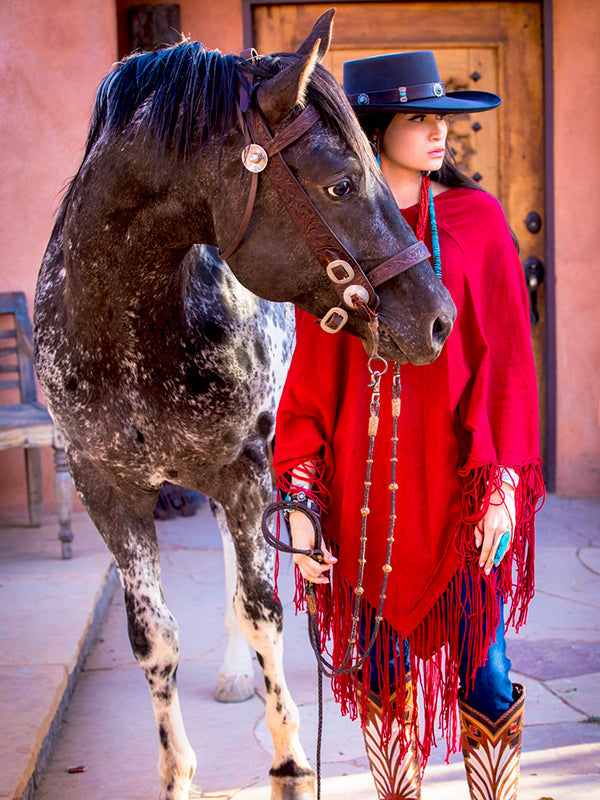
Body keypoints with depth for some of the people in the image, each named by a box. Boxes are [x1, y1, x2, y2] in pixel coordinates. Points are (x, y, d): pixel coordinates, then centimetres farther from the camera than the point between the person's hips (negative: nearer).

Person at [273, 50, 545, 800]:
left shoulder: (477, 219, 1)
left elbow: (508, 359, -1)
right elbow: (311, 372, 3)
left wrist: (504, 484, -9)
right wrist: (300, 497, -3)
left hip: (460, 473, -1)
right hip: (365, 482, 2)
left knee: (482, 669, 3)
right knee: (384, 669, 13)